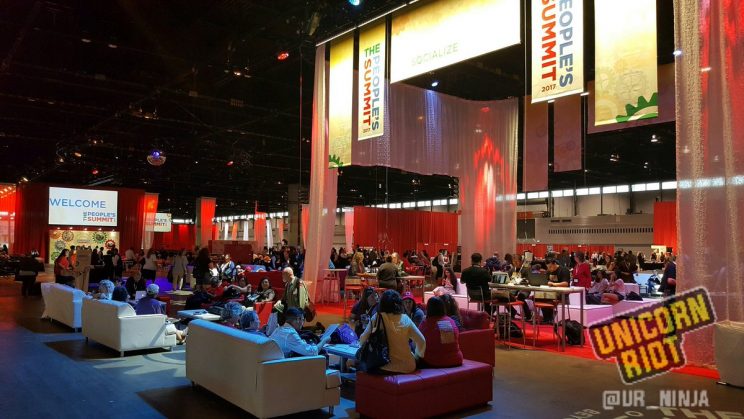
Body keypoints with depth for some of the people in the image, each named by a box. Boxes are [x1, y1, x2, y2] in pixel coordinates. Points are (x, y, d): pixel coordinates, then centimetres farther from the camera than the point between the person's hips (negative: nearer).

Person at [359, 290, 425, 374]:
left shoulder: (377, 318, -6)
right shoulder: (405, 319, -1)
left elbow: (363, 339, -2)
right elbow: (421, 341, 1)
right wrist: (418, 356, 19)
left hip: (385, 367, -2)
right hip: (407, 367, 2)